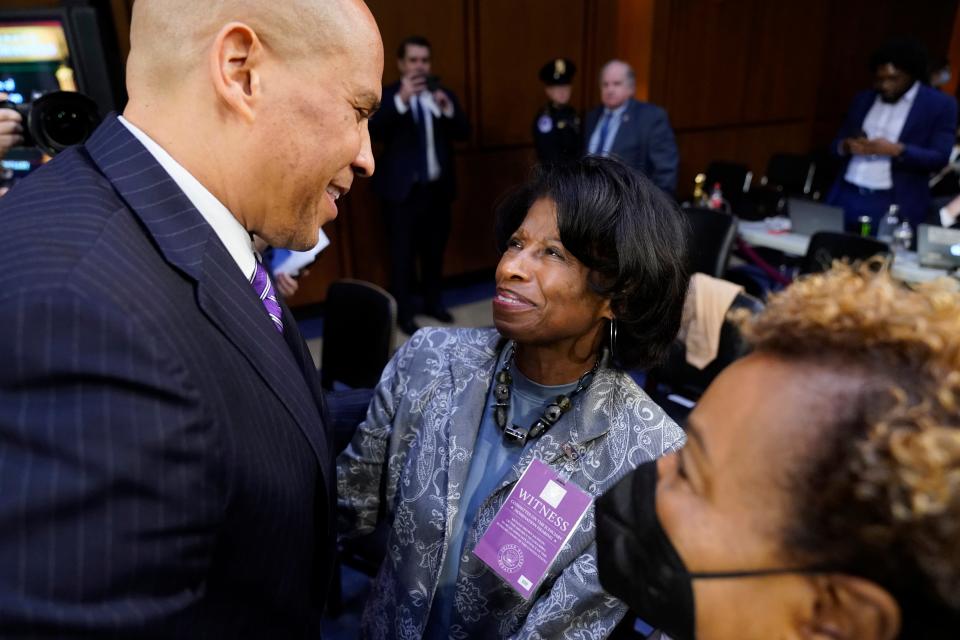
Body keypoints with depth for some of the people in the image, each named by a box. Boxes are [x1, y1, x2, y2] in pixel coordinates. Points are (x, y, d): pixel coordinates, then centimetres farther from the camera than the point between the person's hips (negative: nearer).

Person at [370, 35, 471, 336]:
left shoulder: (442, 93, 9)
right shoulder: (386, 95, -4)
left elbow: (463, 132, 1)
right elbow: (373, 131, -20)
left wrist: (448, 109, -18)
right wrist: (400, 100, -33)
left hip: (438, 187, 4)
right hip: (403, 189, -4)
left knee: (435, 249, 15)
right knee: (402, 254, 1)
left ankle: (433, 302, 32)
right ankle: (404, 313, 13)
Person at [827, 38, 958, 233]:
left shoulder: (940, 105, 1)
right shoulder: (863, 99, 14)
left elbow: (940, 158, -6)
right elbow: (837, 143, 16)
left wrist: (897, 150, -20)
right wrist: (845, 147, -8)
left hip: (893, 204, -4)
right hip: (846, 197, 4)